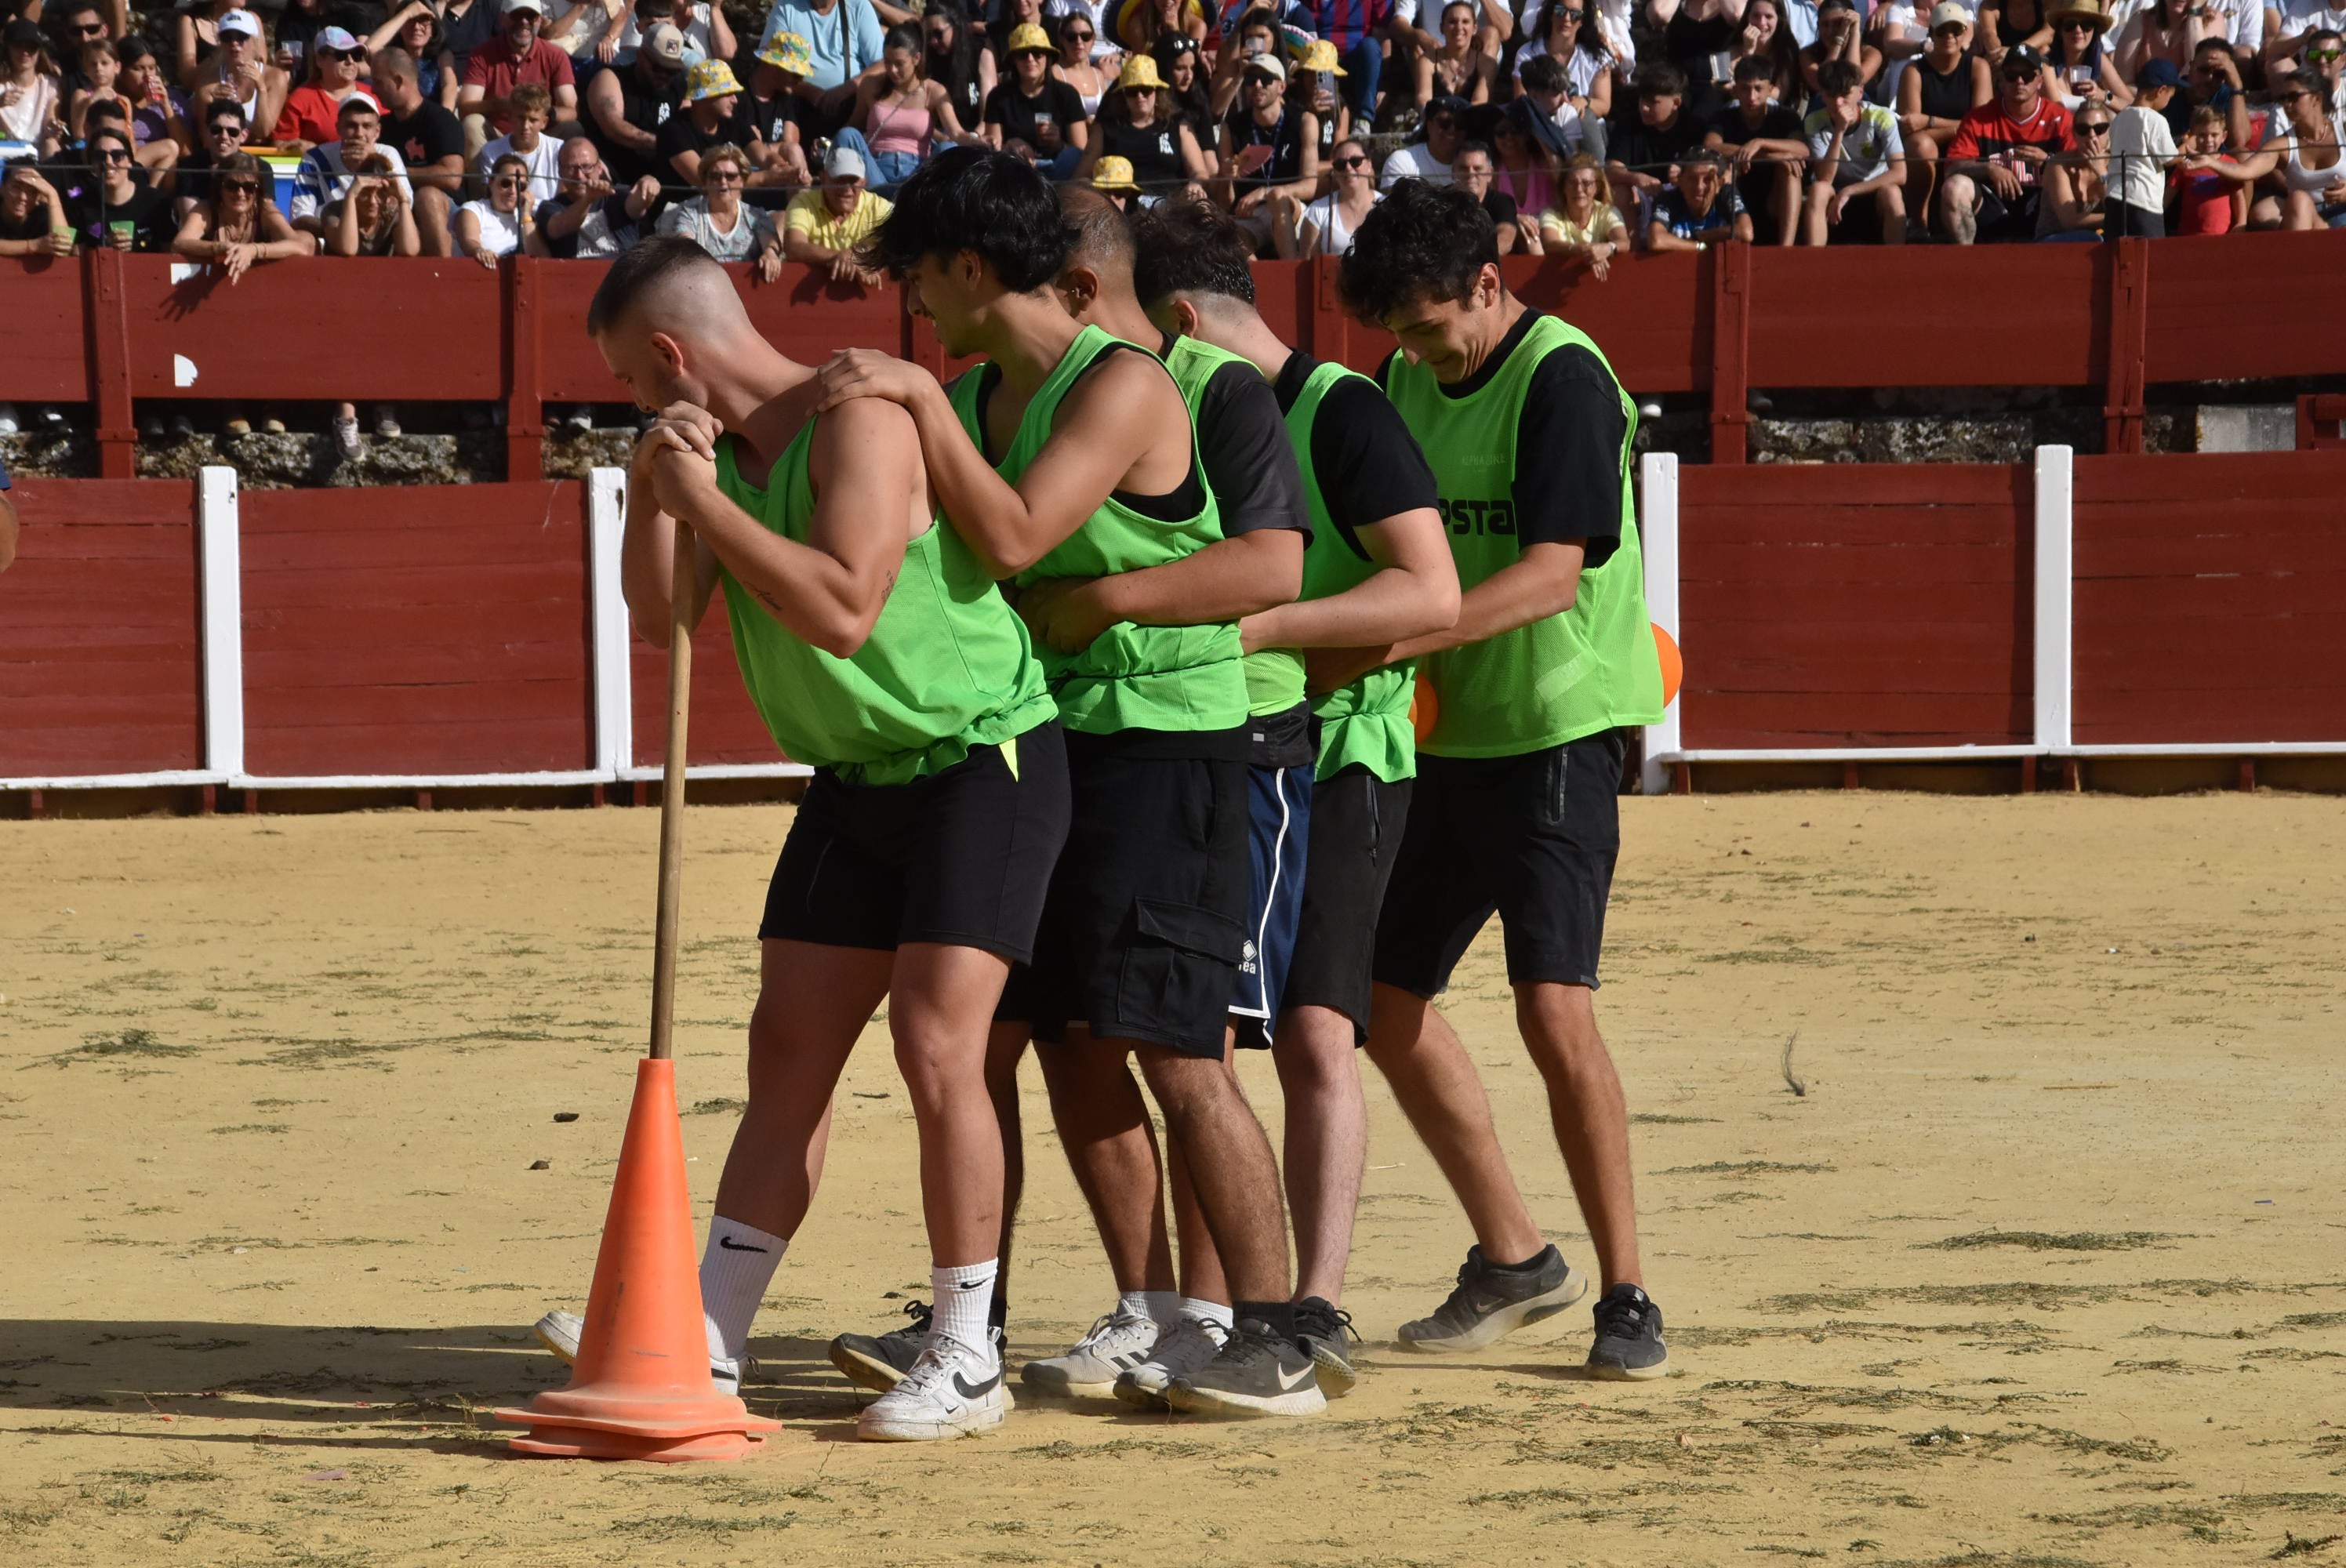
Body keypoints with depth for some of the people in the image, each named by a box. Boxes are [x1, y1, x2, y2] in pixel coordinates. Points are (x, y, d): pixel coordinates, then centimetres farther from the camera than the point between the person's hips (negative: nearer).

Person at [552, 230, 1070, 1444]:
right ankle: (709, 1343, 8)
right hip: (856, 777, 9)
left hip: (980, 761, -9)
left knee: (934, 1046, -15)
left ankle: (966, 1361, -7)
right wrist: (652, 489, -9)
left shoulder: (859, 423, -20)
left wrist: (705, 501, -25)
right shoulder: (719, 448, 8)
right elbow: (658, 619, 6)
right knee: (788, 1055, 6)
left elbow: (842, 611, -31)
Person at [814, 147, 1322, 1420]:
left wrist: (921, 401, -22)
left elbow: (1012, 539, -24)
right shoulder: (972, 401, 12)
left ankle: (1272, 1345, -6)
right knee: (988, 1031, 6)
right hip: (1032, 740, 8)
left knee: (1171, 1049, -11)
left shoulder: (1122, 387, -14)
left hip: (1161, 746, -8)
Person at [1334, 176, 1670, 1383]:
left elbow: (1552, 570, -22)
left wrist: (1399, 638, -29)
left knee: (1554, 1008, -17)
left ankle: (1625, 1296, -8)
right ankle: (1513, 1259, 23)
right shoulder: (1407, 383, 10)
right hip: (1445, 738, 8)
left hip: (1556, 734, -8)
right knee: (1385, 1000, 9)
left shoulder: (1562, 379, -13)